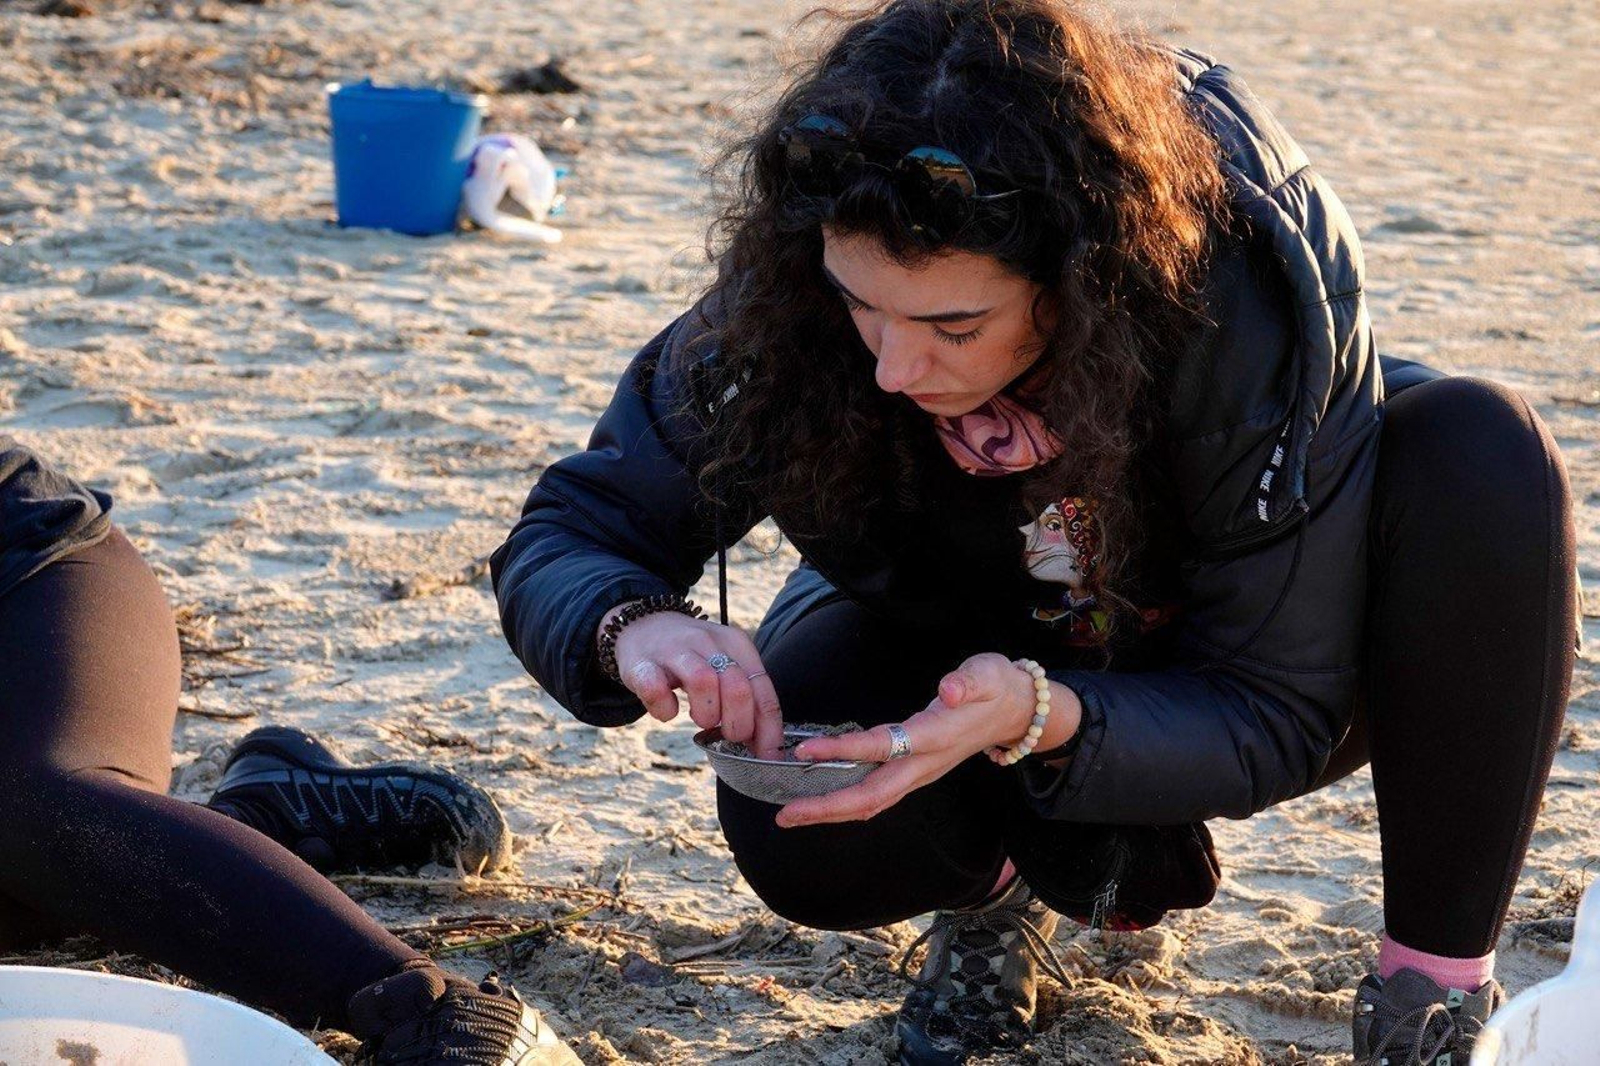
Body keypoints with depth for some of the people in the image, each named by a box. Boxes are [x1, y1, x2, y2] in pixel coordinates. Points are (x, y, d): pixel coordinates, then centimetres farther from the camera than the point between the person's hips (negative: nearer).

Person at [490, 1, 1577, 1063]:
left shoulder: (1251, 295, -35)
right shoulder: (793, 296, -28)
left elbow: (1273, 717, -28)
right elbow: (564, 536, -18)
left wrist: (1040, 721, -47)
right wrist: (631, 626, -43)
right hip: (987, 652, 1)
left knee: (1483, 456, -32)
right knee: (803, 832, -31)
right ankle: (1002, 881, 6)